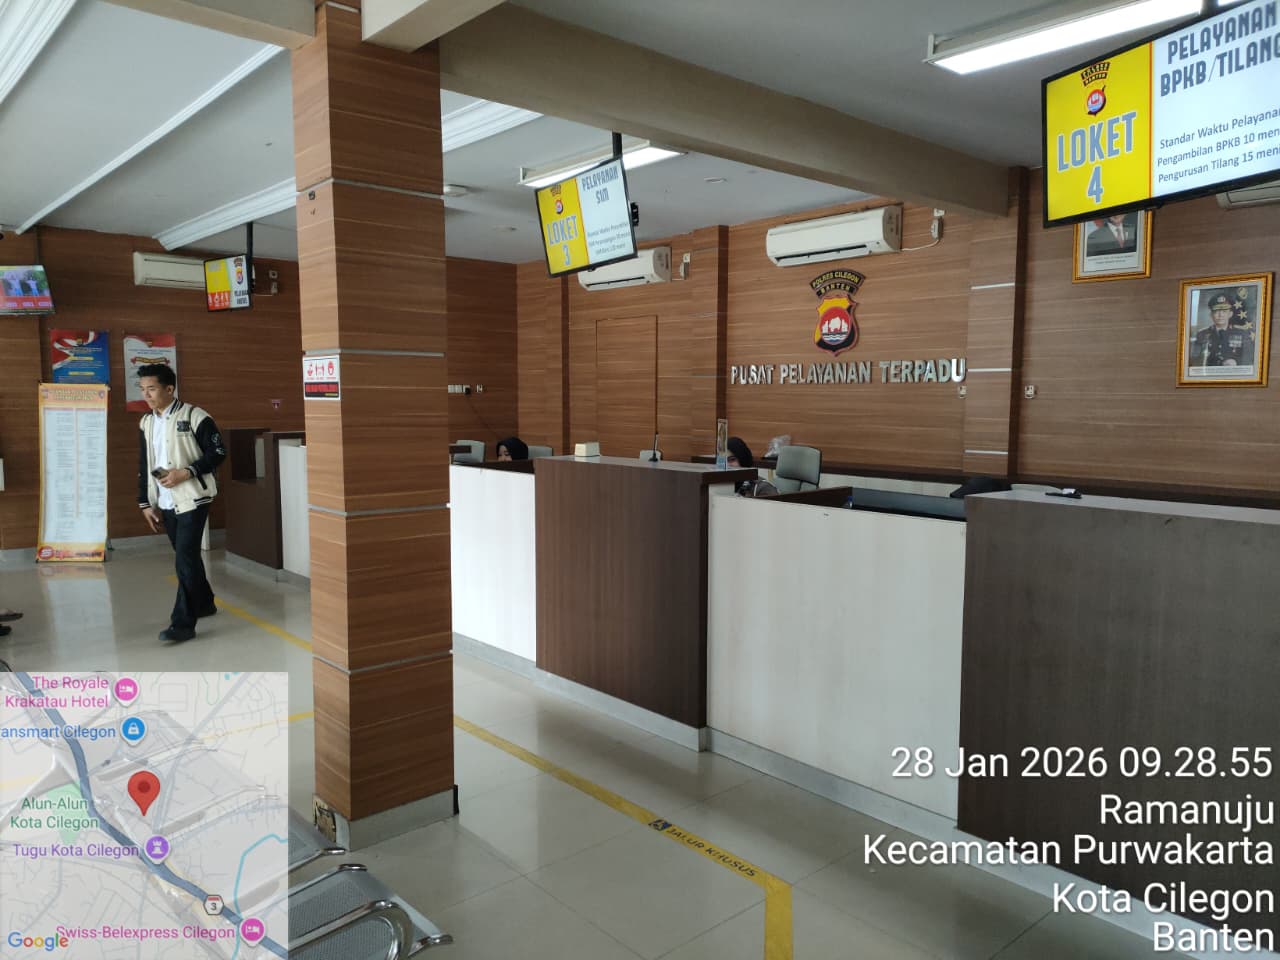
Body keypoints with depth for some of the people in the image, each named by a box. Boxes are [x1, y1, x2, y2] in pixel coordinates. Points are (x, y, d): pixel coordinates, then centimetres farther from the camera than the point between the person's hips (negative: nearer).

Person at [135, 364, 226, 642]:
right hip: (165, 503, 7)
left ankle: (183, 623, -8)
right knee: (186, 557, 16)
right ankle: (204, 603, 34)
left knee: (184, 560, -11)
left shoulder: (195, 417, -10)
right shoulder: (146, 423, 10)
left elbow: (218, 453, -10)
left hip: (192, 499, -7)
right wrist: (146, 503, 11)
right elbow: (144, 467, 15)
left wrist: (186, 473, -20)